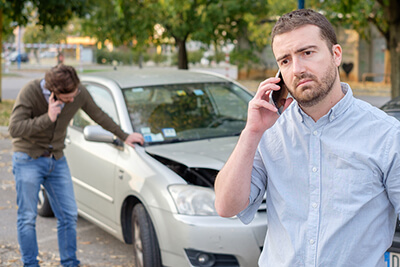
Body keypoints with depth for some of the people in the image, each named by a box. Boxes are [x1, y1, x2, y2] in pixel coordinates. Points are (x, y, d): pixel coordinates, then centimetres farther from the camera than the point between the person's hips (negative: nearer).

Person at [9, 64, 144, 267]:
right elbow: (14, 128, -25)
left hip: (57, 160, 4)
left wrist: (124, 136, 15)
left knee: (69, 216, 4)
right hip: (28, 159, -4)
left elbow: (98, 115, 8)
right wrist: (47, 118, -33)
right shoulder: (30, 92, -21)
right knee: (27, 218, 0)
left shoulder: (80, 93, -9)